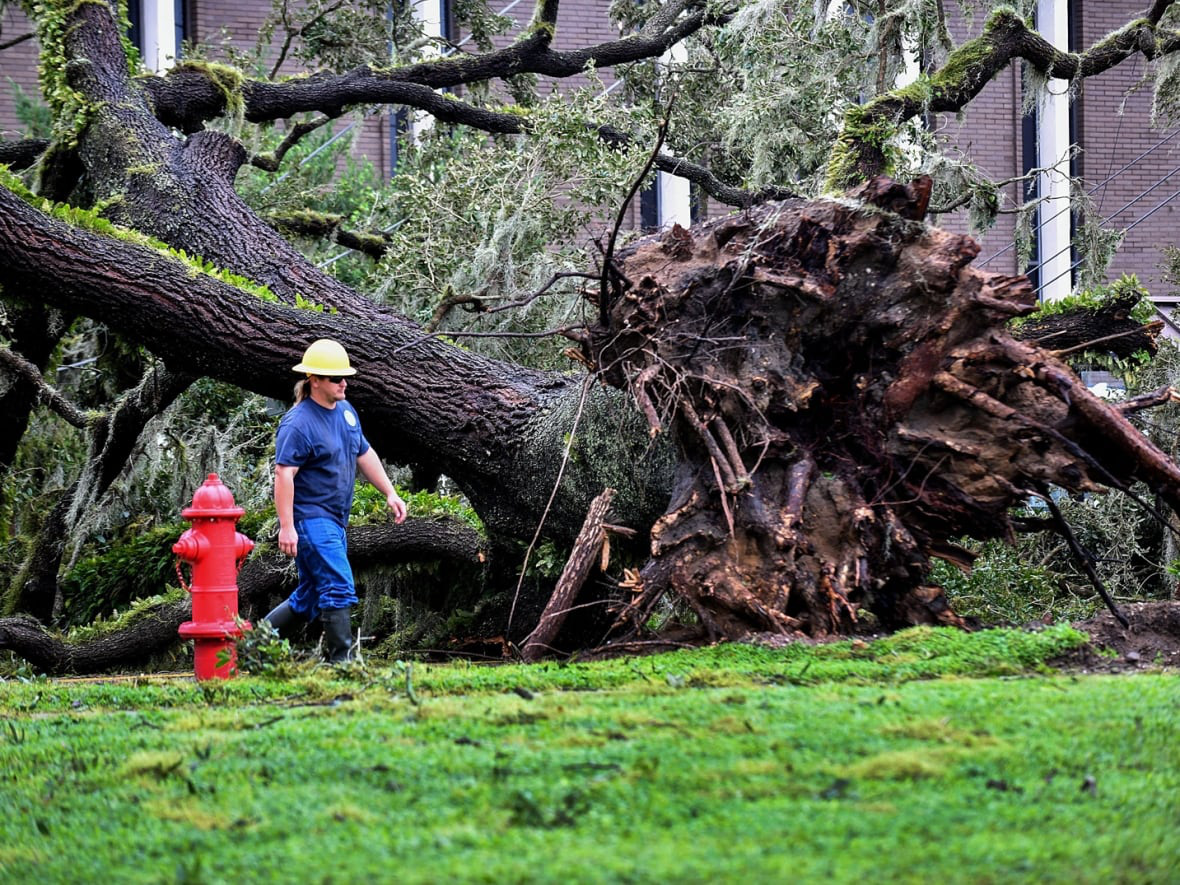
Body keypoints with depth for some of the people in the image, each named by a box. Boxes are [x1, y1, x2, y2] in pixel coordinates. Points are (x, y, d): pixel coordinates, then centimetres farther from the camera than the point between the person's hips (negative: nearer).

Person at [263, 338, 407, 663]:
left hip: (334, 520, 9)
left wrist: (390, 493, 20)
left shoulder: (346, 411, 12)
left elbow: (364, 454, 24)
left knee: (309, 599, 13)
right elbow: (283, 474, -20)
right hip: (310, 518, -9)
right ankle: (341, 661, -11)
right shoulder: (298, 423, -16)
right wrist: (287, 526, -26)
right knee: (339, 590, -14)